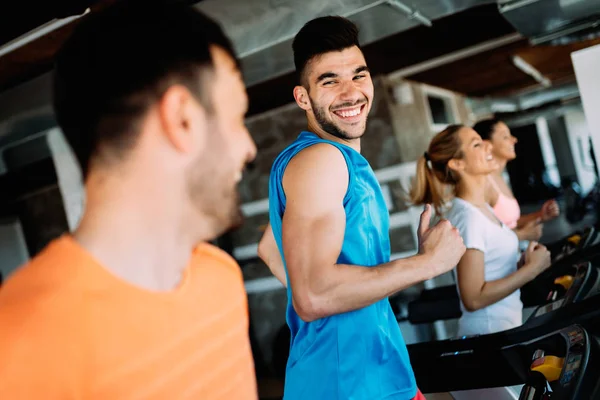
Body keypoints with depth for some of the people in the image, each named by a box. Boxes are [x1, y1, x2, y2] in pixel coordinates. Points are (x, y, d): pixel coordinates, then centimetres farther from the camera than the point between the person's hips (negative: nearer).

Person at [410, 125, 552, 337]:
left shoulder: (482, 208, 5)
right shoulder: (468, 216, -22)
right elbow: (474, 298, -24)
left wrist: (523, 262, -2)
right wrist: (532, 268, -18)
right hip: (489, 333, -8)